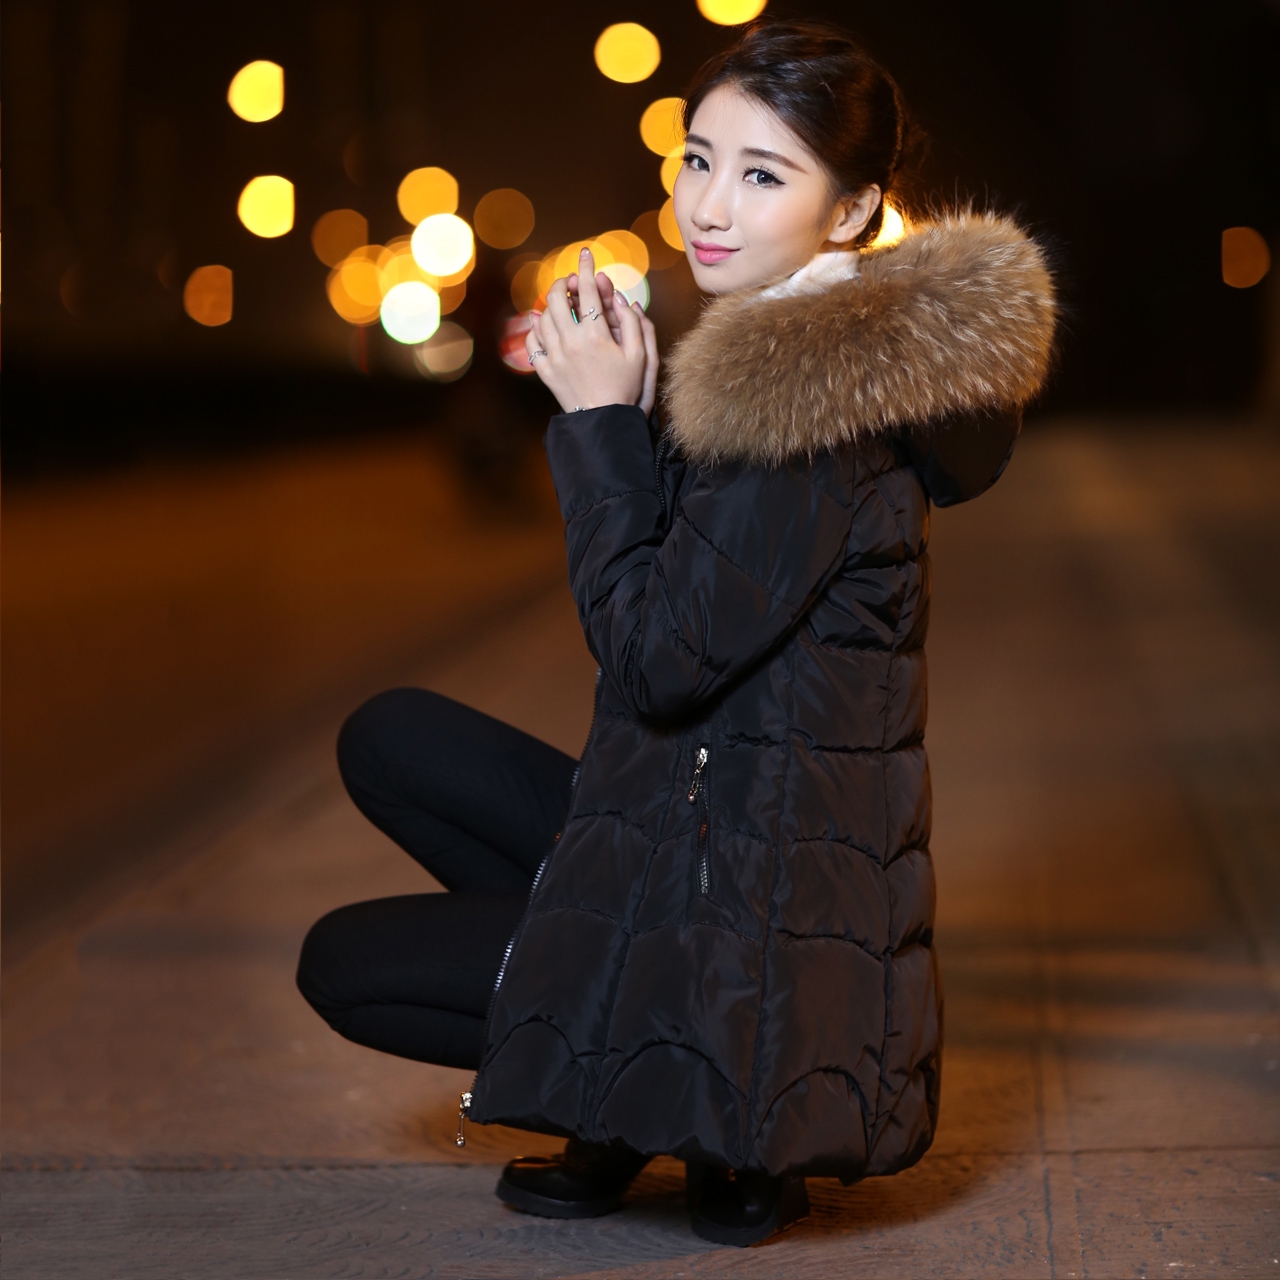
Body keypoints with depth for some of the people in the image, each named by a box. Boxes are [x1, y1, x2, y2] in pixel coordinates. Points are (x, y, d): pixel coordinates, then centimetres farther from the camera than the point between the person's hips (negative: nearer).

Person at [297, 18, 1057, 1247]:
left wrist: (603, 422, -15)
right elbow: (672, 607, 12)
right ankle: (636, 1084, 14)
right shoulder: (813, 345, 6)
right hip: (712, 833, 10)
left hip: (759, 906, -10)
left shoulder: (814, 393, -24)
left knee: (344, 964, 4)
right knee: (389, 739, 18)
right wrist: (619, 409, 0)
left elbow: (658, 659, -21)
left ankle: (722, 1111, 4)